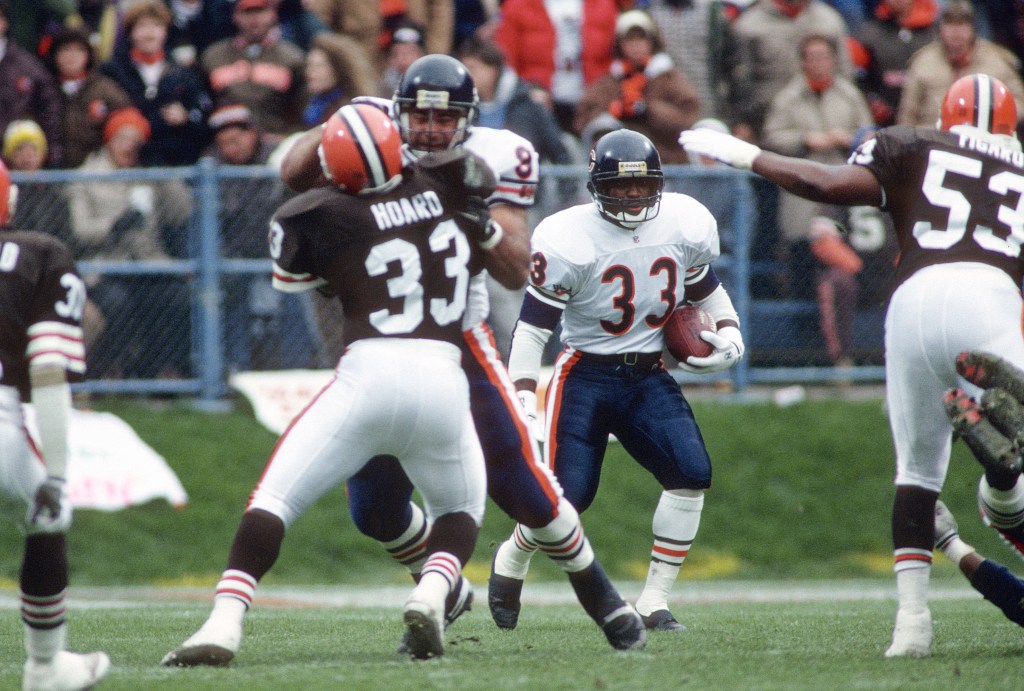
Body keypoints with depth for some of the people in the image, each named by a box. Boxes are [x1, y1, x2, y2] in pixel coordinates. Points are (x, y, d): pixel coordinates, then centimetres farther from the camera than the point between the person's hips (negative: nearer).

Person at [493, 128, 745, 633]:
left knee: (691, 473, -16)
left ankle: (654, 603, -6)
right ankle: (511, 560, 25)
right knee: (567, 495, -11)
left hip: (648, 377, 4)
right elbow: (532, 327, -14)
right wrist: (524, 401, -22)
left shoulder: (683, 227, -3)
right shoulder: (570, 241, -17)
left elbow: (705, 288, 18)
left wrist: (729, 332, -1)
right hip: (584, 376, -4)